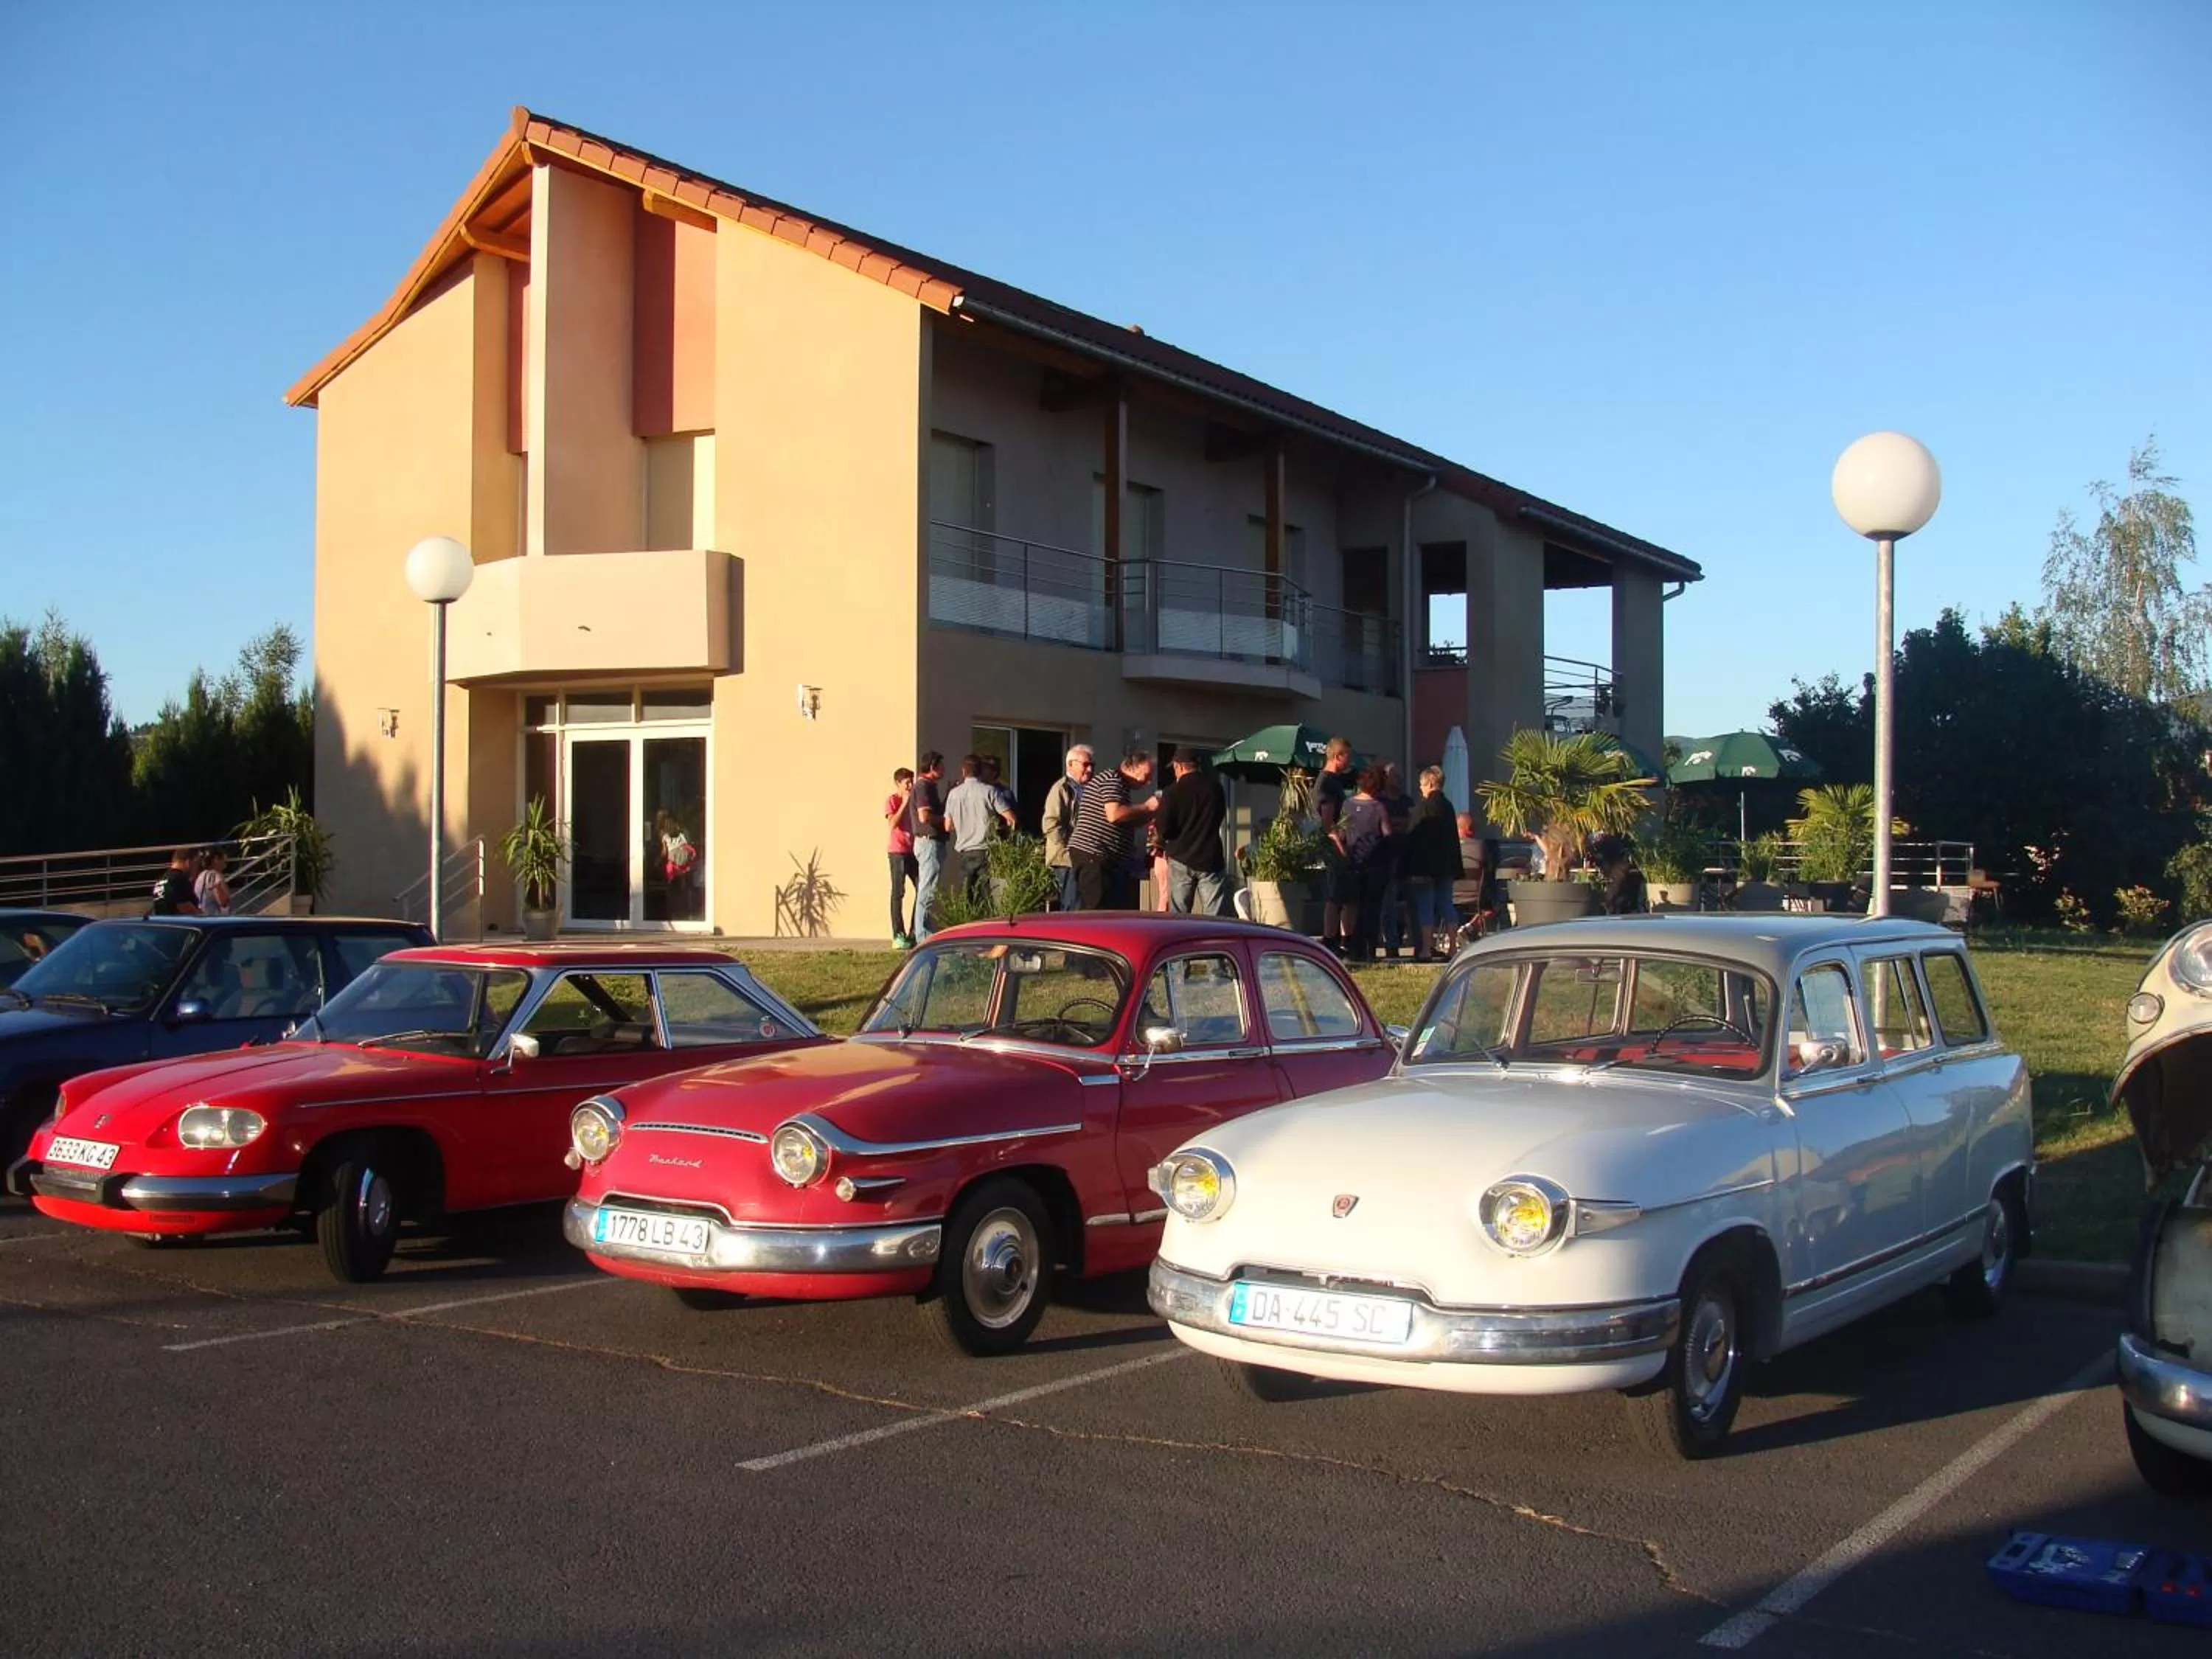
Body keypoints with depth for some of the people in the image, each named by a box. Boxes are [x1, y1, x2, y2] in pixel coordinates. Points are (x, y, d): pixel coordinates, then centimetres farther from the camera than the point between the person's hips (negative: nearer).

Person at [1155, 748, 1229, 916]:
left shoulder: (1173, 792, -8)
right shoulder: (1215, 788, 2)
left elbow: (1164, 830, -11)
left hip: (1181, 860, -1)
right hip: (1211, 859, 2)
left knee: (1178, 918, 6)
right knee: (1214, 918, 0)